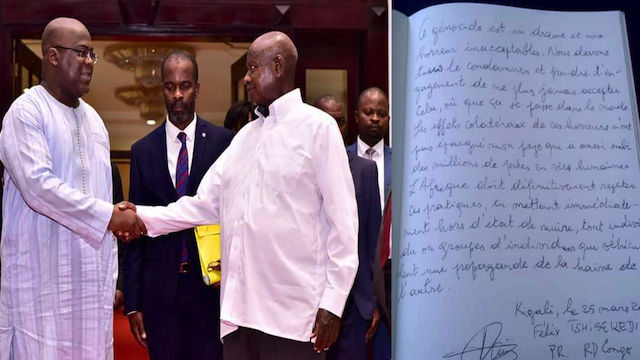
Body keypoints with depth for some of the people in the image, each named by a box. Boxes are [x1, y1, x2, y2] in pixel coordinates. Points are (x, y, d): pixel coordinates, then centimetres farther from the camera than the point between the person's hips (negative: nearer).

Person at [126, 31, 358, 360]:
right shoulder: (245, 135, 18)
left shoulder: (317, 127, -2)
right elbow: (205, 204, 16)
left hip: (294, 312, -6)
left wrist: (333, 302, -12)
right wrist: (145, 217, 4)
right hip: (240, 308, 6)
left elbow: (342, 218, -7)